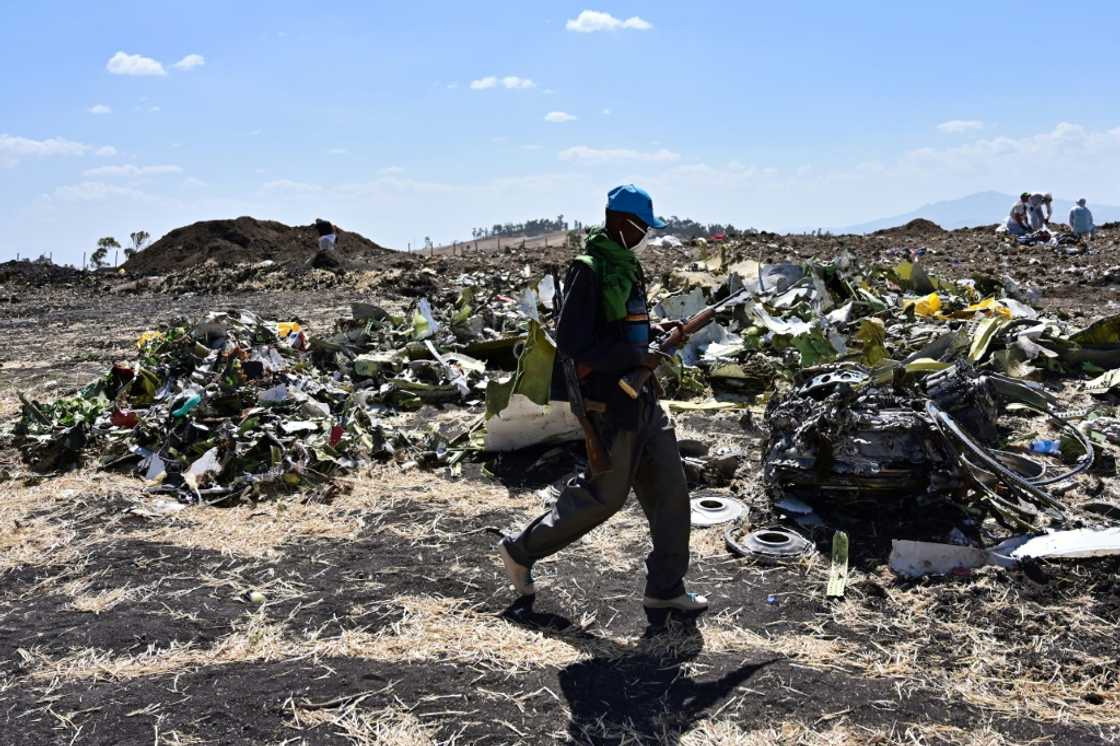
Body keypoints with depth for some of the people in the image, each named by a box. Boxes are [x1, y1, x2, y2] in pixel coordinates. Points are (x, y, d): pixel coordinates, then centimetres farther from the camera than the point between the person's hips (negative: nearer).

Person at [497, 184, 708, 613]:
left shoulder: (625, 267, 13)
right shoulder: (589, 271, -16)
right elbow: (571, 343, -22)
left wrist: (654, 333, 7)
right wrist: (636, 358, -20)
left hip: (641, 398, 9)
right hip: (611, 402, -9)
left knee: (669, 490, 10)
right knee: (604, 495, 2)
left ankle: (665, 588, 21)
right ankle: (521, 550, 21)